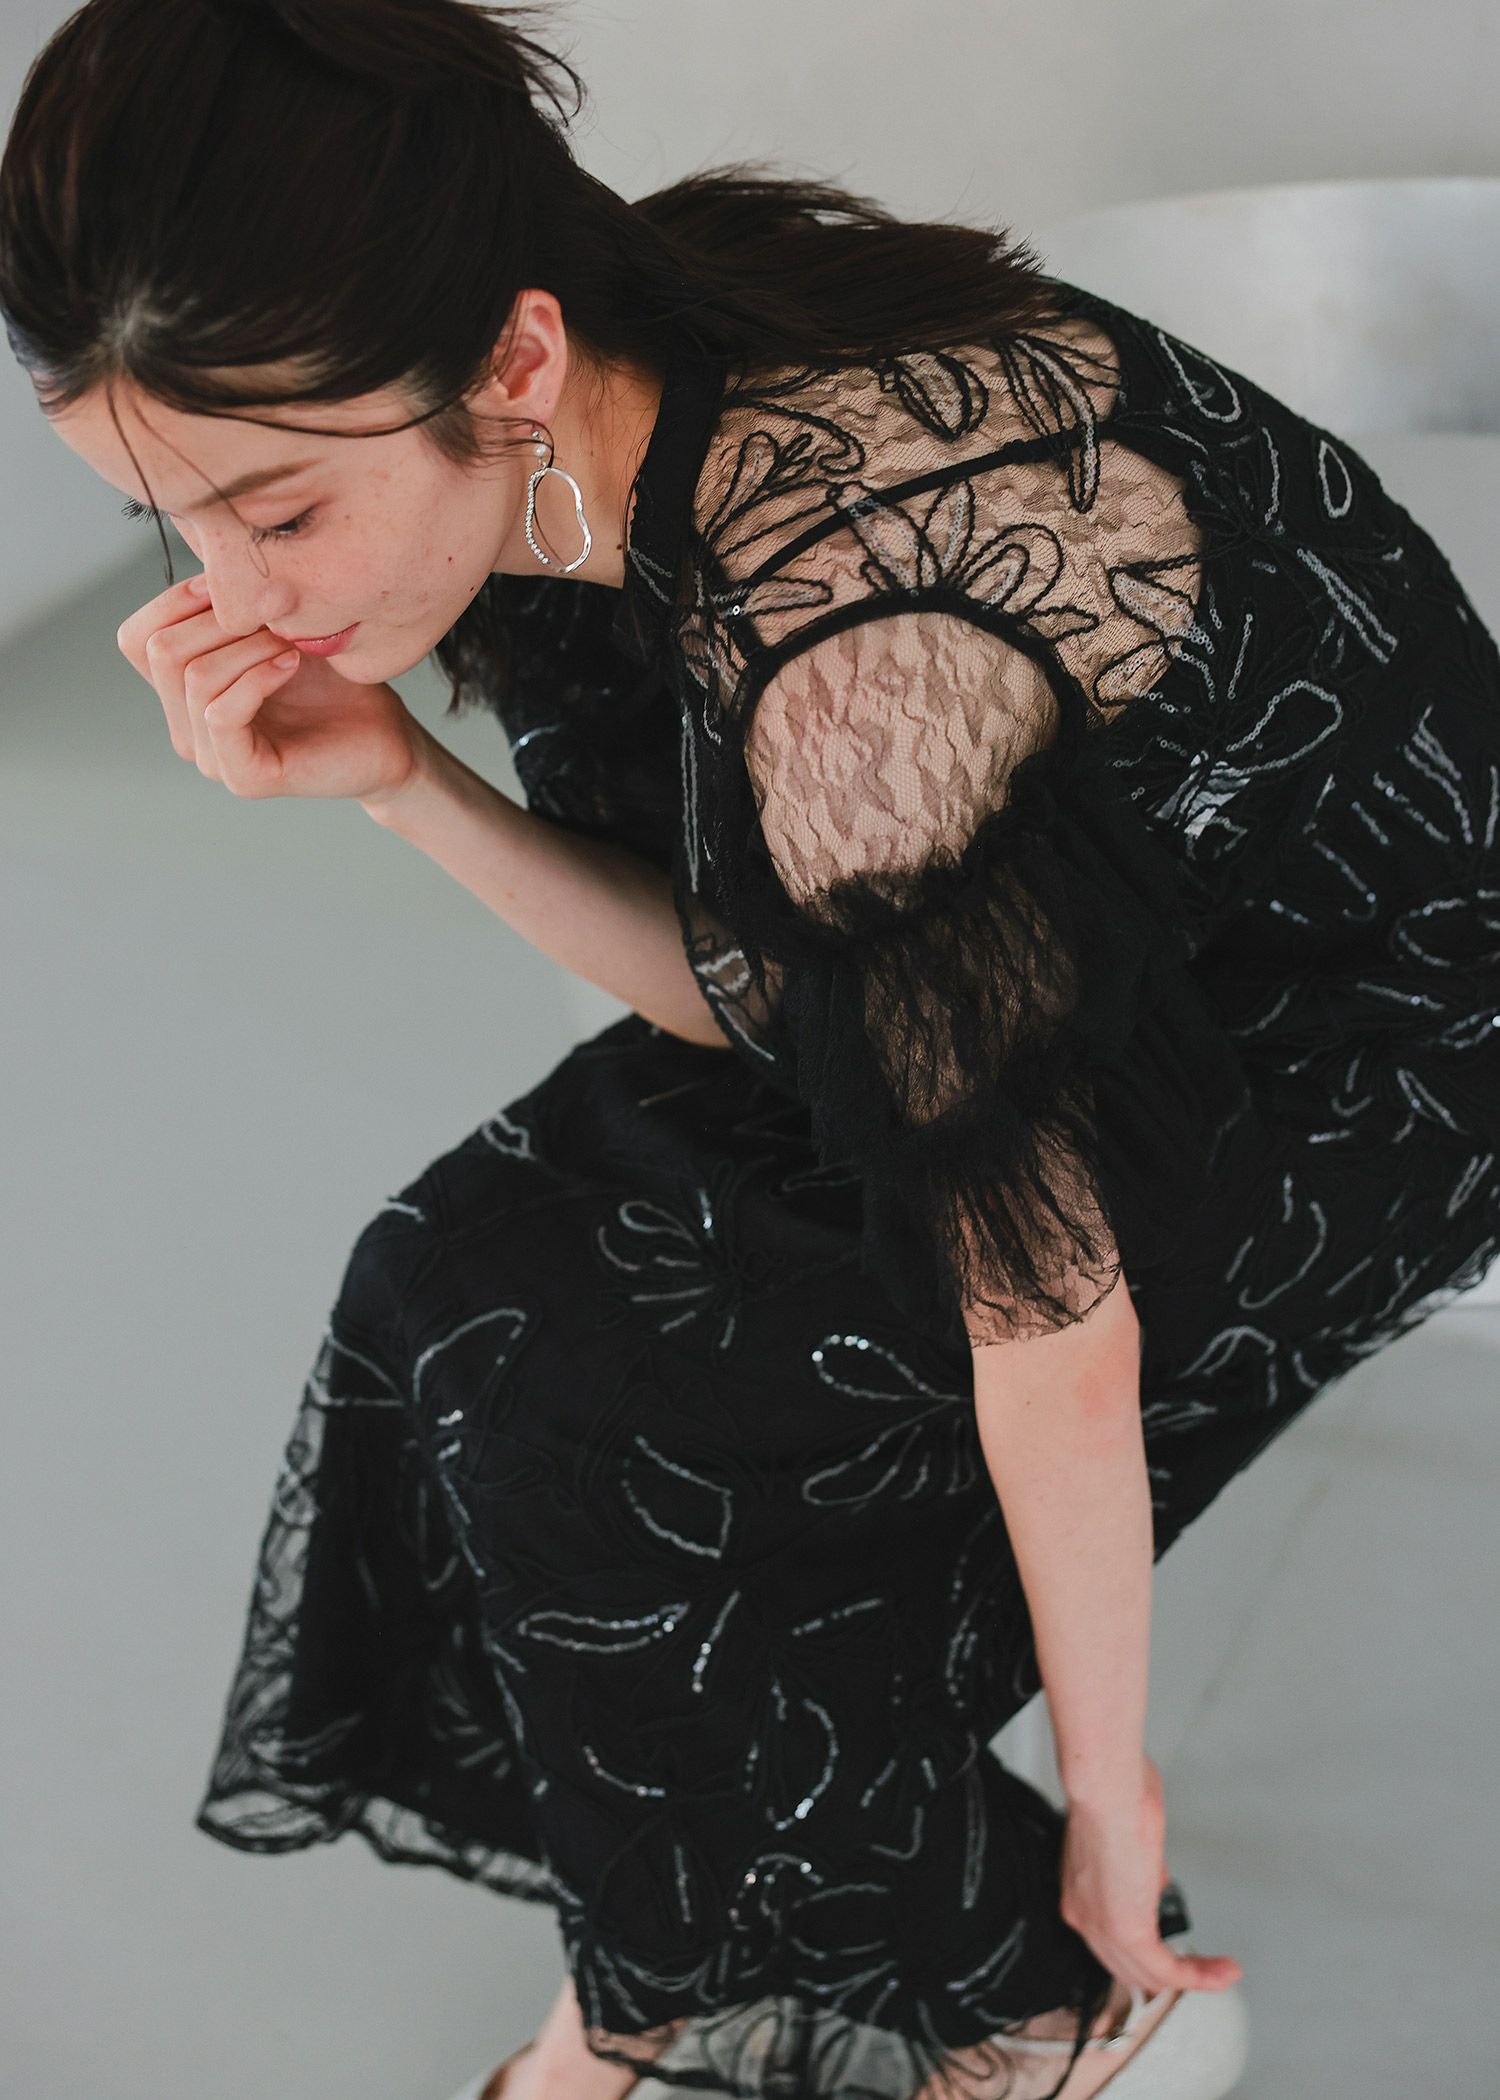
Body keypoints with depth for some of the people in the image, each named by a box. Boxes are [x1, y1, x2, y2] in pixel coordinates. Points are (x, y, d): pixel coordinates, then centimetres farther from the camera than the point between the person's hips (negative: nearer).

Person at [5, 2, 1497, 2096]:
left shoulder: (852, 660, -39)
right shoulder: (611, 406, -13)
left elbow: (1048, 1325, -31)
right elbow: (749, 984, -5)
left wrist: (1106, 1792, -17)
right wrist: (397, 779, -19)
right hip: (1109, 925, 8)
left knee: (609, 1453, -14)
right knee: (473, 1297, -2)